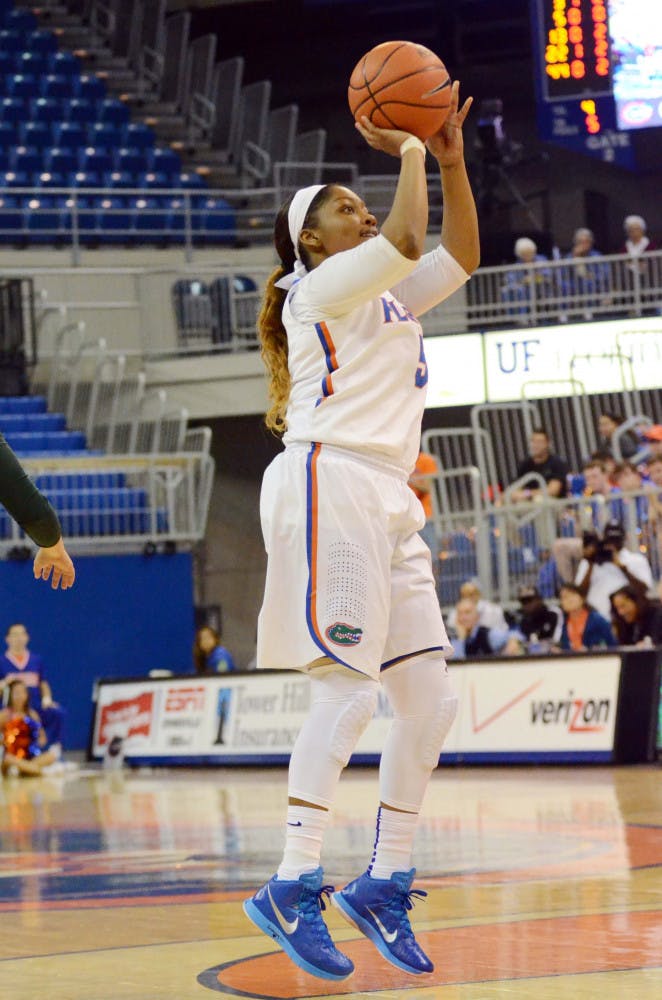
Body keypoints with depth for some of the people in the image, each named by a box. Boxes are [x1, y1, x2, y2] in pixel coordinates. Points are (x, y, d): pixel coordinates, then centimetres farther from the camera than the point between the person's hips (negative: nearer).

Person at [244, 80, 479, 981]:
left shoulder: (389, 295, 26)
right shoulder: (321, 287, 1)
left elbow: (459, 255, 24)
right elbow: (406, 238, -13)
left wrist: (451, 159, 16)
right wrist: (407, 151, 0)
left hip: (387, 502, 9)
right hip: (330, 486, -9)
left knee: (429, 702, 3)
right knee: (348, 688, -19)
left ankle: (384, 884, 8)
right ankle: (293, 888, -20)